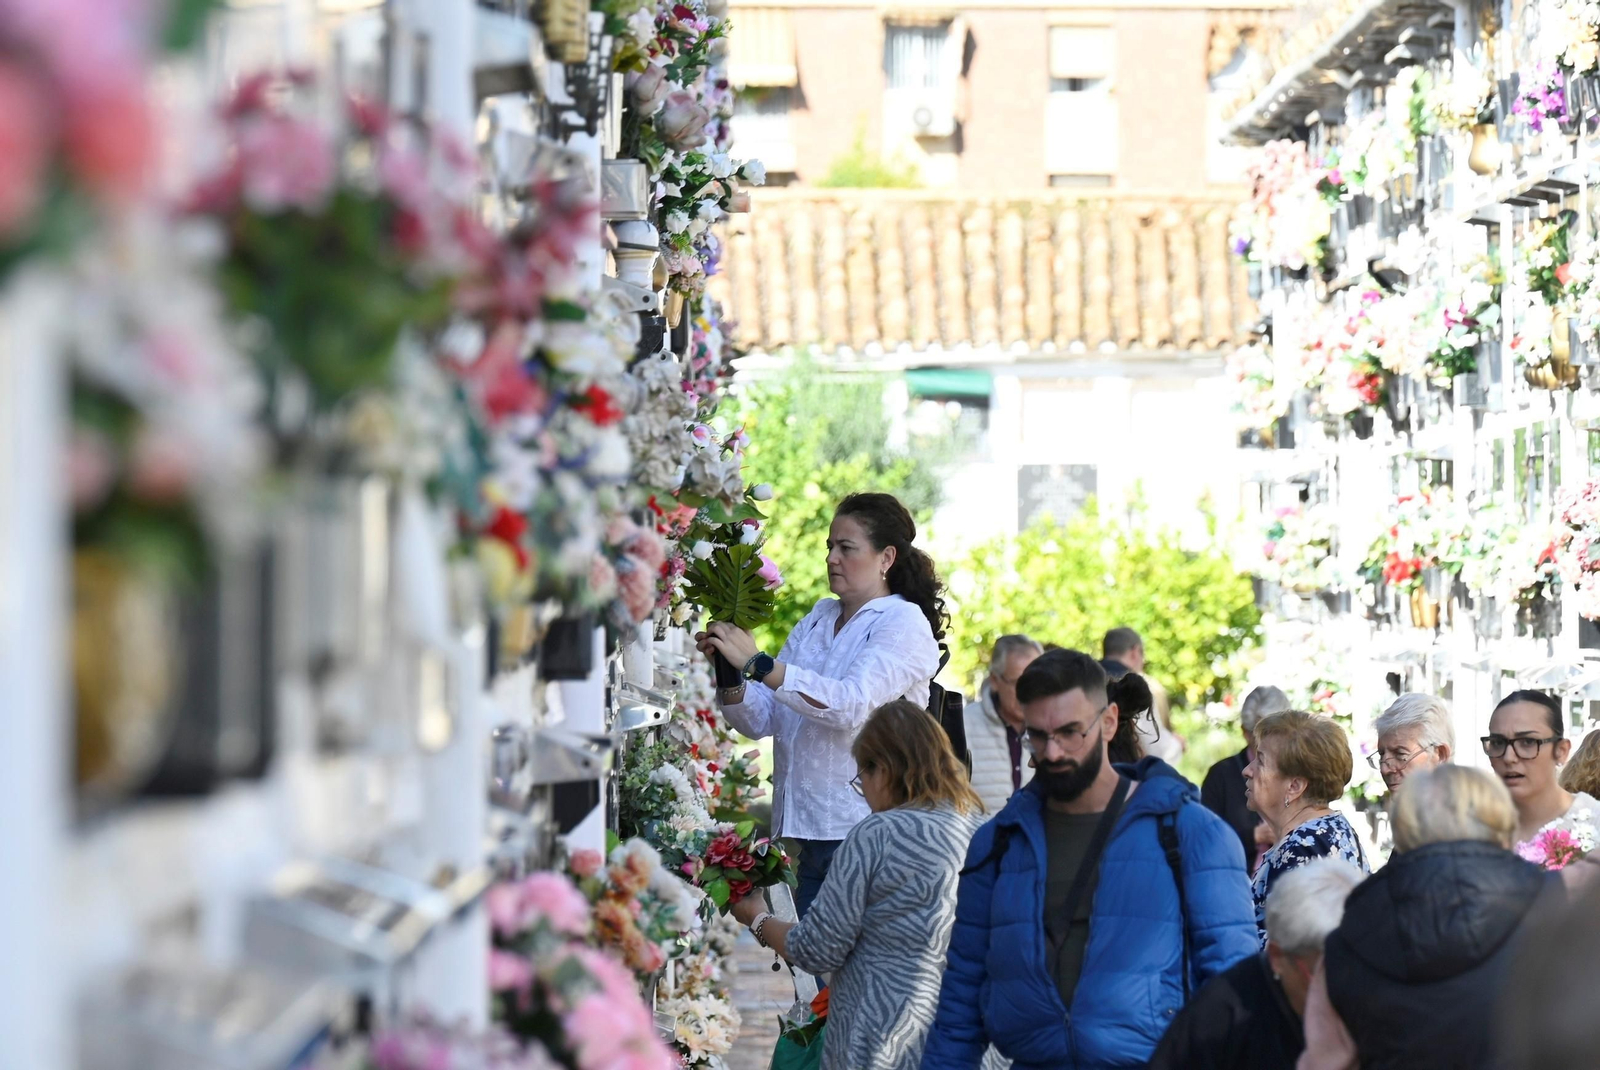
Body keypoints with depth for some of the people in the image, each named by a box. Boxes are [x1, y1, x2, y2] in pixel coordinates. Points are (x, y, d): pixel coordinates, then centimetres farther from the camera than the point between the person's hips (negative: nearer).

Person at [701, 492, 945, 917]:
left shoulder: (904, 624, -4)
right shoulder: (817, 619, 17)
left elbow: (852, 704, -22)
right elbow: (762, 719, 14)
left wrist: (757, 663, -24)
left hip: (864, 834, -6)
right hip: (803, 831, 7)